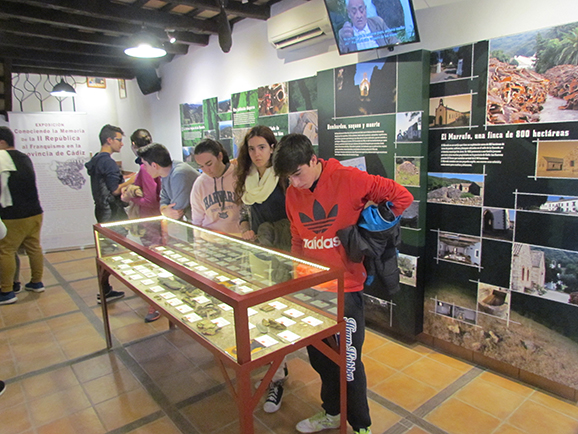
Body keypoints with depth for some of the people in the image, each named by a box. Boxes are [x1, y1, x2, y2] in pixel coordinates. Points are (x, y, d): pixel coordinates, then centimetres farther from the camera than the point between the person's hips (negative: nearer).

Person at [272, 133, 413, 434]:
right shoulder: (292, 194, 3)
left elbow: (401, 196, -9)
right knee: (318, 356, 18)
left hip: (345, 286, -5)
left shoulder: (348, 179, -14)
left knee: (348, 360, 4)